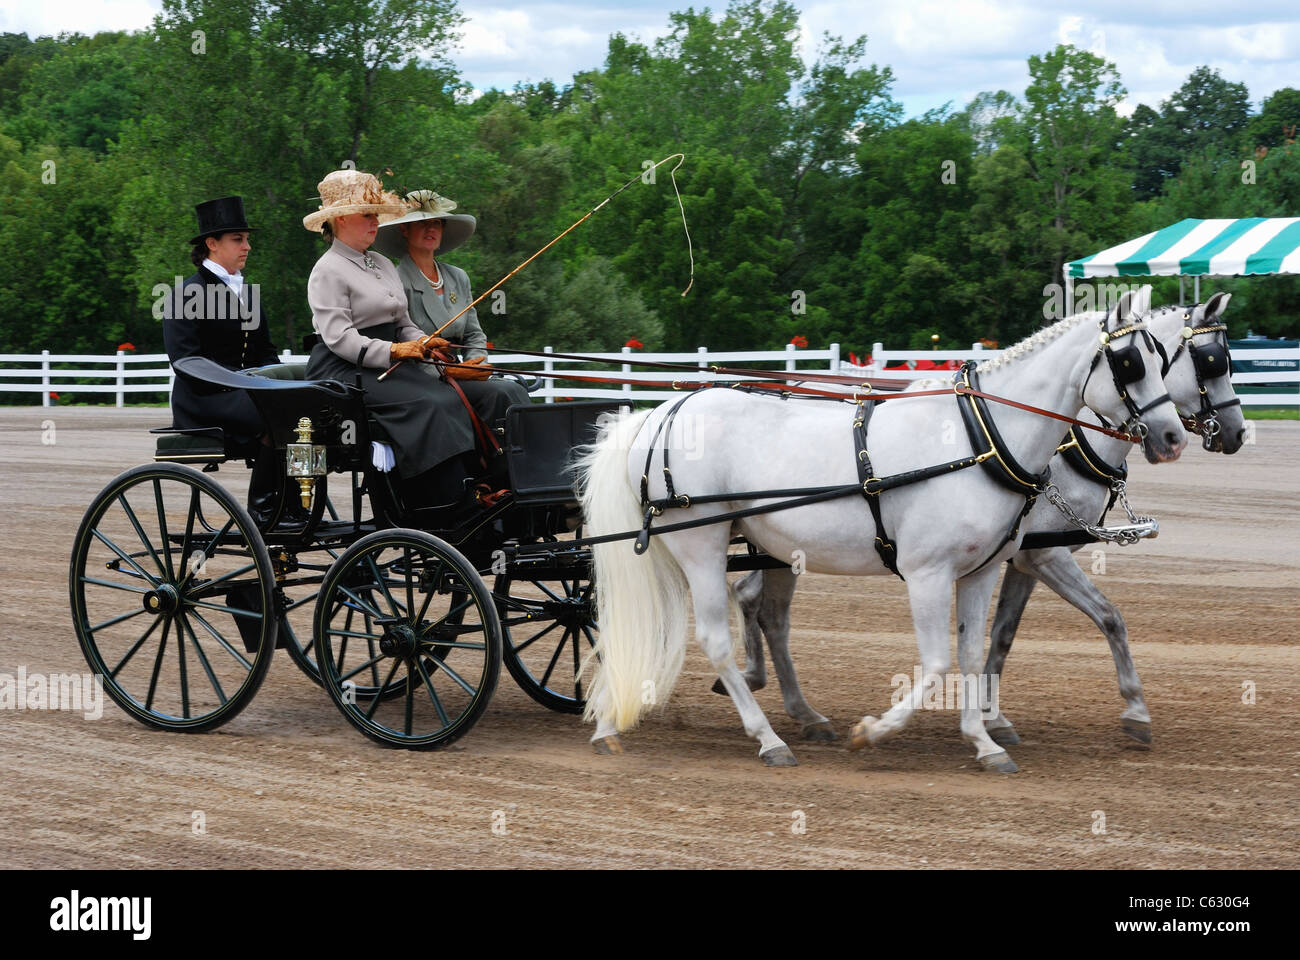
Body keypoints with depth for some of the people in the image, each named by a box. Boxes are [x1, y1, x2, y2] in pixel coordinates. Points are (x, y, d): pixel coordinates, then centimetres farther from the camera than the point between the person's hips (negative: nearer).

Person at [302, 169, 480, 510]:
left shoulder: (383, 265, 22)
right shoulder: (328, 271, -5)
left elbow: (403, 323, 22)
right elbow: (338, 337, -15)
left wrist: (421, 342, -1)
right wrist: (391, 351, -24)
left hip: (386, 364, 8)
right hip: (344, 370, -8)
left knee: (450, 398, -18)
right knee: (425, 405, -27)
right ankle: (448, 505, -31)